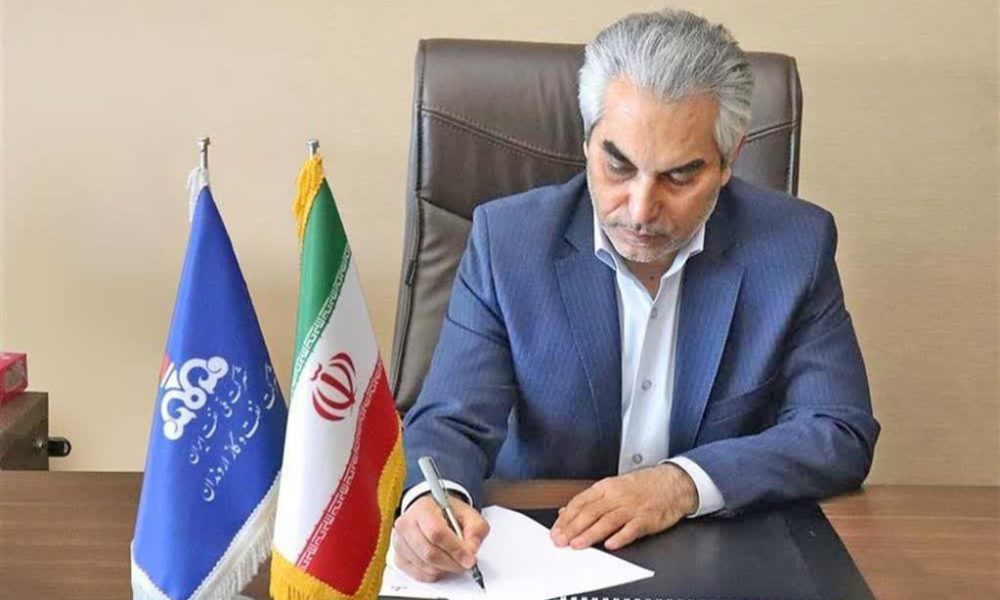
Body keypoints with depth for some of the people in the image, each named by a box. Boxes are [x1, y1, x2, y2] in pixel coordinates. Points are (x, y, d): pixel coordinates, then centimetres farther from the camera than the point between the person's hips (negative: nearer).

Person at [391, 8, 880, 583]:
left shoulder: (796, 245, -7)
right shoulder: (508, 238, -8)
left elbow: (842, 435, -6)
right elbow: (452, 423, -10)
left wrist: (684, 482, -22)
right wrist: (431, 500, -34)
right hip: (539, 558, -1)